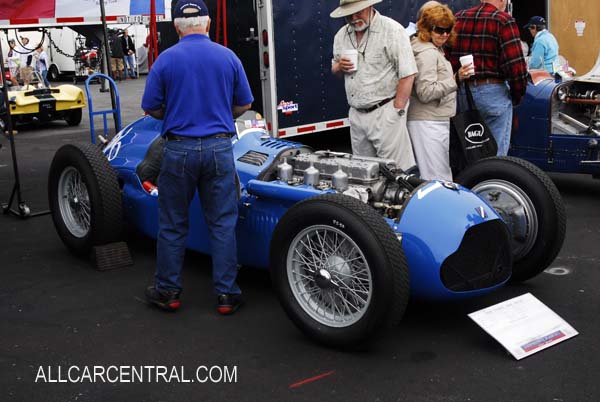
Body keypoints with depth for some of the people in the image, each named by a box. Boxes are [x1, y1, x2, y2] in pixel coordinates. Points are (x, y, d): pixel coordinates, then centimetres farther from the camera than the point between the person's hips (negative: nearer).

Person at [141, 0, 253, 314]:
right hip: (218, 147, 1)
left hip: (179, 149, -1)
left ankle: (167, 291, 21)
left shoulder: (166, 59, -3)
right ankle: (226, 294, 11)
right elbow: (244, 104, 9)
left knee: (172, 224, 12)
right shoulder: (228, 57, 3)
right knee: (222, 223, 8)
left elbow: (151, 108, 0)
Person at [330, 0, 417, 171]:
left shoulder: (392, 30, -9)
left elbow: (407, 74, -12)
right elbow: (334, 69, 24)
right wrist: (339, 67, -1)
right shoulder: (341, 35, 11)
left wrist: (397, 111, -14)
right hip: (356, 114, 6)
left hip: (384, 112, -6)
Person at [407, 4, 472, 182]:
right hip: (429, 123, -11)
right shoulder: (427, 54, -13)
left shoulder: (435, 51, 20)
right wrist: (456, 79, -25)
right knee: (438, 180, -13)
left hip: (434, 122, 11)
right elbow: (425, 92, -22)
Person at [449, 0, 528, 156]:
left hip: (461, 93, 6)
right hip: (493, 93, -5)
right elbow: (515, 63, -12)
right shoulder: (503, 20, -7)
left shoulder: (458, 18, 9)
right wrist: (517, 96, 1)